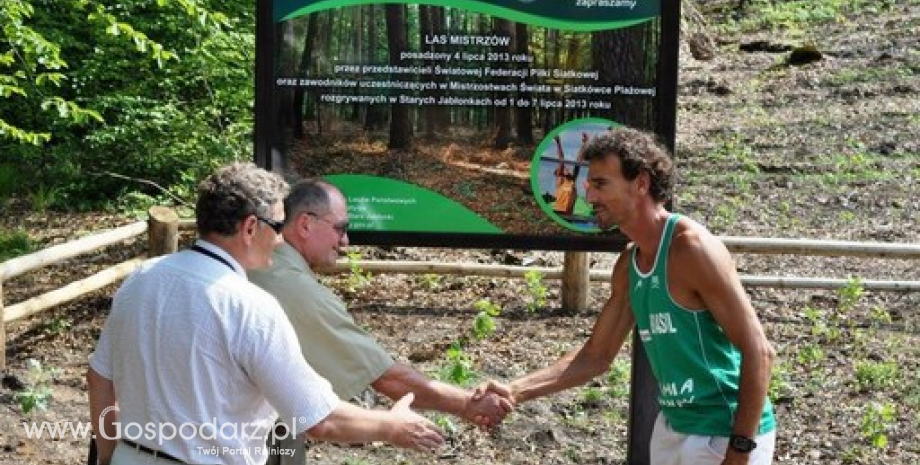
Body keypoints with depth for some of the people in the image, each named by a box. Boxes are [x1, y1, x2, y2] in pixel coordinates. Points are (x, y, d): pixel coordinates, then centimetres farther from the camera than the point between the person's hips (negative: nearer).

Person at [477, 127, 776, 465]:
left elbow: (758, 351, -20)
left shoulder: (693, 248, -19)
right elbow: (596, 356, 12)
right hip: (673, 427, 8)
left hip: (728, 434, -8)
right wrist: (516, 392, 1)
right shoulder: (628, 265, 4)